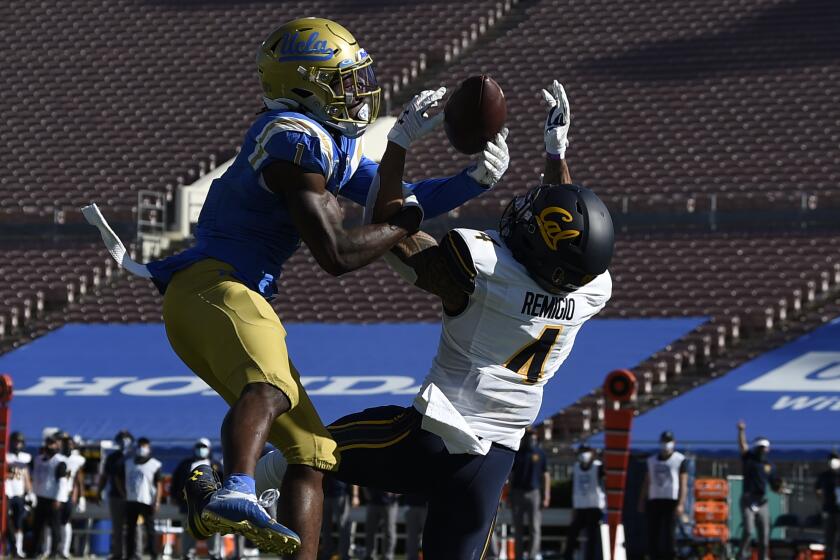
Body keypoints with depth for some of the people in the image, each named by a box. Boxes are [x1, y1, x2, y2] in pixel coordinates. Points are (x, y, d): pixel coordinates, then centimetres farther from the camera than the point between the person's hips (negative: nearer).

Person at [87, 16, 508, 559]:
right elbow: (337, 254, -13)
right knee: (269, 389, -41)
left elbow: (392, 201, 27)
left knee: (313, 452, 12)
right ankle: (236, 496, -68)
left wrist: (474, 181, 15)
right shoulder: (299, 141, -10)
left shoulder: (334, 142, 21)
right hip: (213, 287, -11)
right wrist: (409, 220, 0)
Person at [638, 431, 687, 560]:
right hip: (653, 500, 5)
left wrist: (681, 504, -14)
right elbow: (647, 483, 20)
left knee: (668, 534, -9)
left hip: (671, 501, -5)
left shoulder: (680, 460, 1)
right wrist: (642, 501, 14)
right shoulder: (652, 460, 17)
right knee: (652, 534, 3)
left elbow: (683, 484, -5)